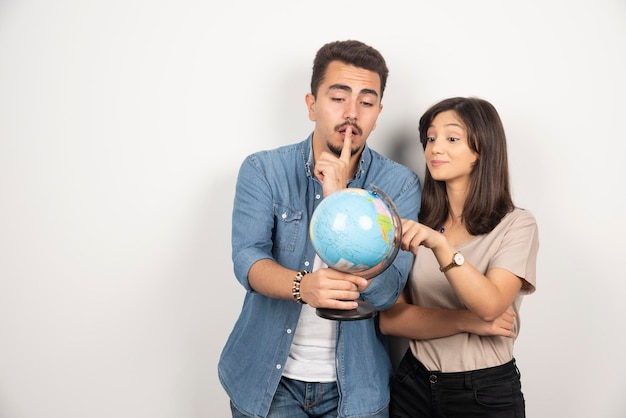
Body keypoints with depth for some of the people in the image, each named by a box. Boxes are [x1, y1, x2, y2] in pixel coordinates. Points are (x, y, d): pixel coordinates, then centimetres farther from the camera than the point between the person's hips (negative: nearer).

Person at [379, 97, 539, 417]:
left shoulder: (516, 225, -8)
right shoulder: (415, 226, 0)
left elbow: (490, 305, -23)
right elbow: (390, 319, -6)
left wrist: (439, 244, -37)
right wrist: (466, 321, -18)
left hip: (487, 392, -2)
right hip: (414, 383, 3)